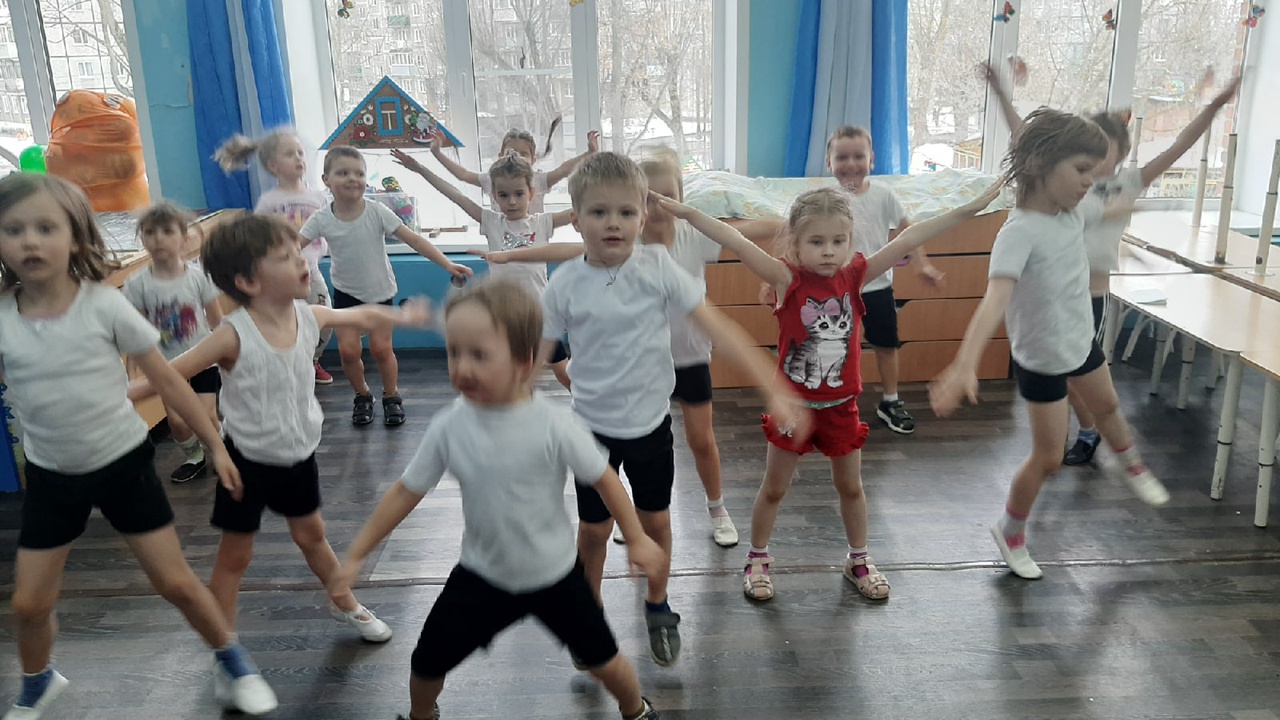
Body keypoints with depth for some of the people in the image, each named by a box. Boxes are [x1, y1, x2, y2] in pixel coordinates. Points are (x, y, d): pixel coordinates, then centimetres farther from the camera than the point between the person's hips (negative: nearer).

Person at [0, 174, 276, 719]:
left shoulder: (105, 305, -16)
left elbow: (167, 380, -8)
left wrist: (214, 444, -4)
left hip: (123, 462, -2)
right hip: (51, 475, 2)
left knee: (175, 582, 3)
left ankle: (233, 663, 25)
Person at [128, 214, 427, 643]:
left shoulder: (309, 317, -10)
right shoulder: (235, 336, -26)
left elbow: (360, 317, 10)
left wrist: (401, 317, 24)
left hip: (299, 455, 5)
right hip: (248, 461, -5)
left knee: (311, 534, 24)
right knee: (235, 555, 11)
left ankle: (344, 605, 44)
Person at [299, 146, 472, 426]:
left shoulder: (377, 212, -19)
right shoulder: (322, 218, -15)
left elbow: (413, 240, -20)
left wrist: (447, 264, -25)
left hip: (380, 290, -1)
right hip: (346, 292, 1)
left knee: (381, 348, -3)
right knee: (348, 349, -6)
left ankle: (391, 396, 22)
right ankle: (362, 396, 21)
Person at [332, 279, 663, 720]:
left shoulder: (553, 426, -25)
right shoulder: (449, 427, -17)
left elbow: (603, 478, -12)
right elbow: (406, 492, -6)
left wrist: (637, 540, -4)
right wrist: (356, 555, -2)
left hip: (553, 574, -2)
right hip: (481, 575, 2)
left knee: (602, 659, 11)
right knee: (427, 662, 6)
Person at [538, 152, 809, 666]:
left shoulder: (658, 268, -12)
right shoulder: (565, 284, -11)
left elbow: (719, 330, -12)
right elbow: (534, 357, -5)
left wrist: (775, 392, -16)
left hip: (651, 422, 0)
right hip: (593, 425, 0)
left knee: (656, 521, 15)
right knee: (594, 528, 12)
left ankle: (658, 608, 40)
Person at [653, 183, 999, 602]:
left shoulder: (854, 276, -8)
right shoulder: (787, 279, -17)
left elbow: (907, 240, -12)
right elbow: (737, 244, -30)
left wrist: (970, 208, -13)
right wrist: (687, 213, -40)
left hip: (841, 405, 3)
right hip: (793, 405, -3)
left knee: (850, 486, 20)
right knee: (774, 489, 13)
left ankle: (859, 561, 40)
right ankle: (757, 560, 33)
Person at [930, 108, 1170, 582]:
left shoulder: (1075, 210, -9)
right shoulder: (1019, 232, -33)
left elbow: (1109, 210, 17)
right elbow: (994, 300, -48)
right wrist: (964, 365, -61)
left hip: (1081, 341, 8)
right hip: (1041, 361, -8)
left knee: (1107, 406, 34)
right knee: (1048, 458, 3)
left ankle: (1134, 469, 66)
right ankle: (1010, 532, 28)